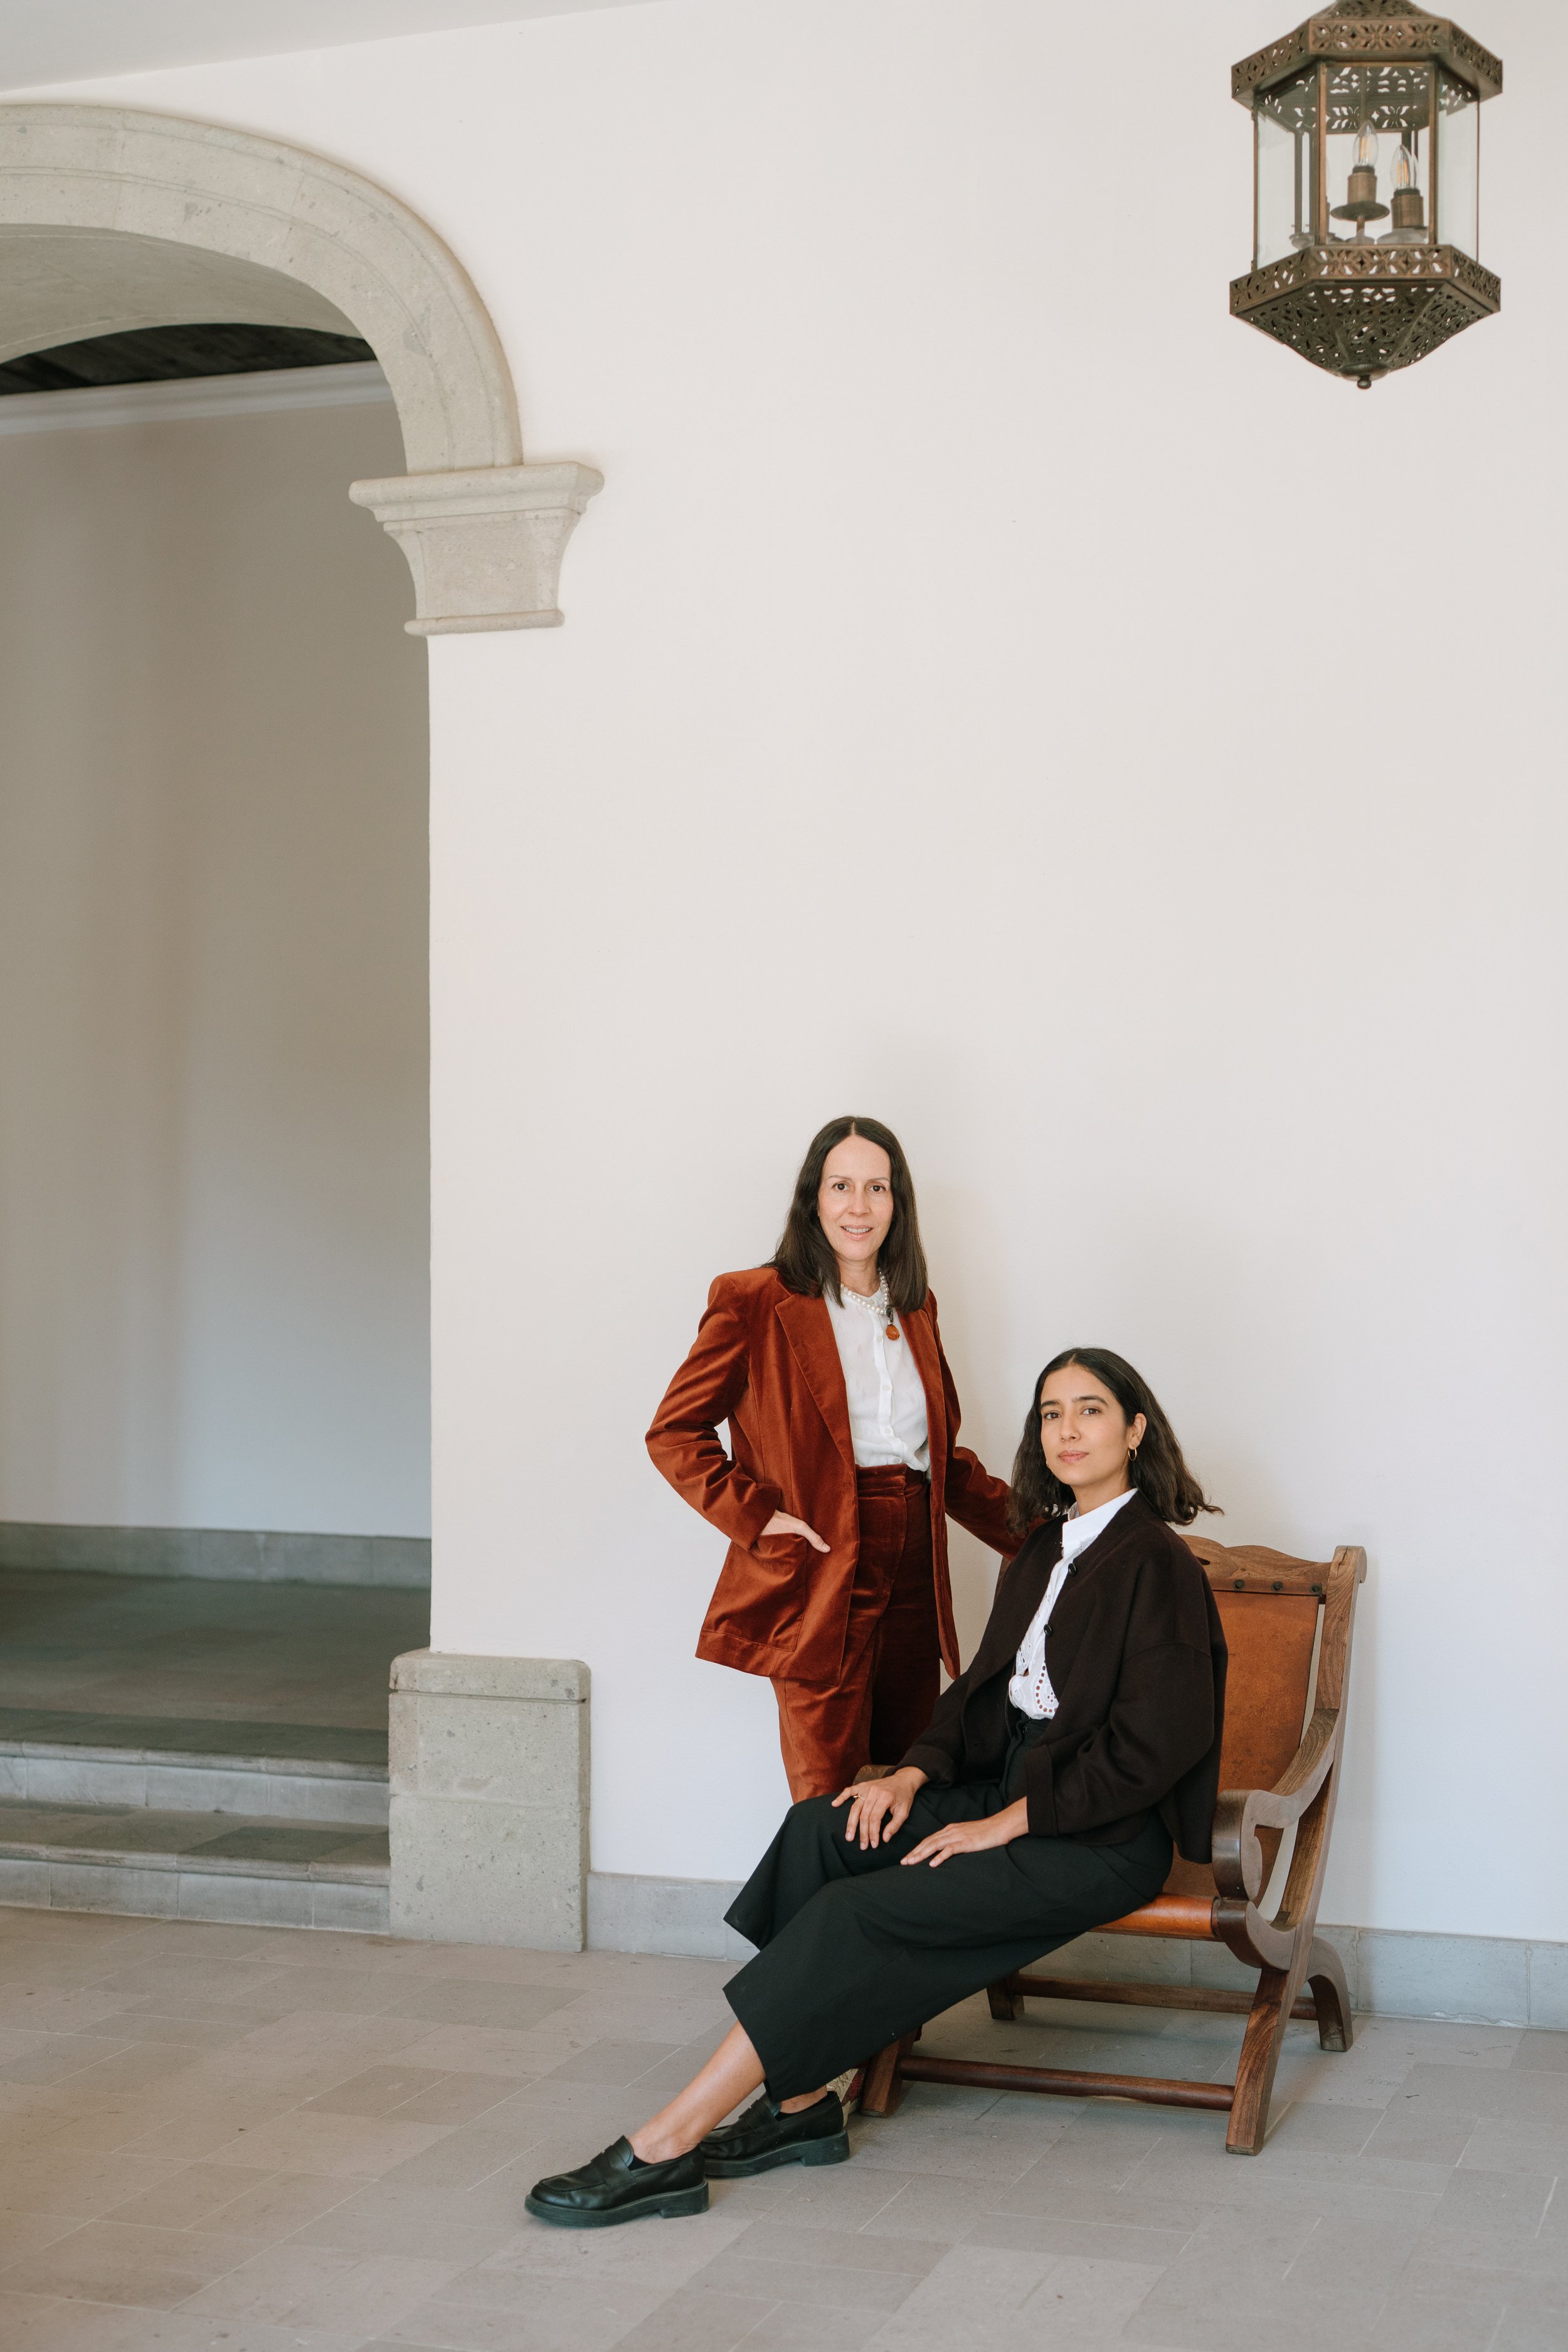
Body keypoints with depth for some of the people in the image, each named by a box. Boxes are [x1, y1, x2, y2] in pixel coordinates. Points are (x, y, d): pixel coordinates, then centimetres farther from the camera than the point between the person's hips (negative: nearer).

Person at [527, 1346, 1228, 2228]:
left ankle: (668, 2145, -21)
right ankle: (801, 2102, -16)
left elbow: (1150, 1746, -18)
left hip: (1103, 1836, -8)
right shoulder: (1047, 1547, 15)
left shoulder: (1154, 1563, -12)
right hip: (1012, 1792, 8)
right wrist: (916, 1773, -2)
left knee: (859, 1916, -22)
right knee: (819, 1829, -14)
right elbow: (987, 1685, 17)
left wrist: (1007, 1822, -17)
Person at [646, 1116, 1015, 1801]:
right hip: (818, 1583, -5)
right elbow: (673, 1433, -1)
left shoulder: (914, 1307, 16)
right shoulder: (753, 1303, -2)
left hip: (911, 1580, 6)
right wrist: (756, 1519, -11)